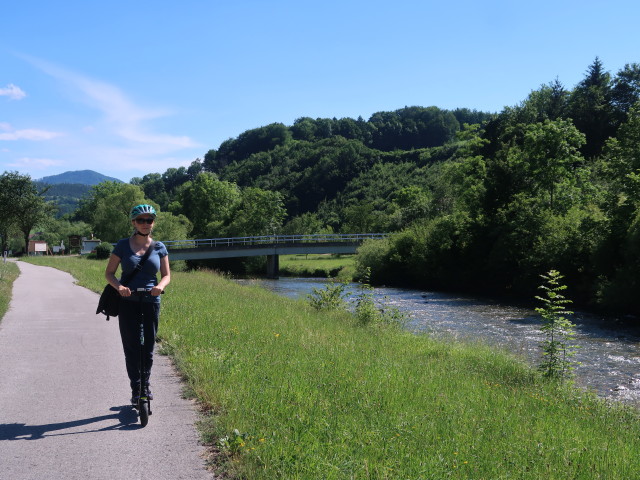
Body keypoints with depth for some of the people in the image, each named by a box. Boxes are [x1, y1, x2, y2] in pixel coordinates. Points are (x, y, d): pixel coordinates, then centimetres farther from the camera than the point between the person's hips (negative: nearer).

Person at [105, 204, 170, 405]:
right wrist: (118, 286, -19)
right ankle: (136, 389, 7)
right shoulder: (123, 246, 0)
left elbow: (166, 275, 7)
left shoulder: (159, 247, 5)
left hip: (151, 301, 1)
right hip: (128, 302, -1)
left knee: (148, 347, 6)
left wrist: (161, 286, -15)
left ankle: (145, 384, 26)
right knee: (131, 347, -2)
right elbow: (109, 273, 2)